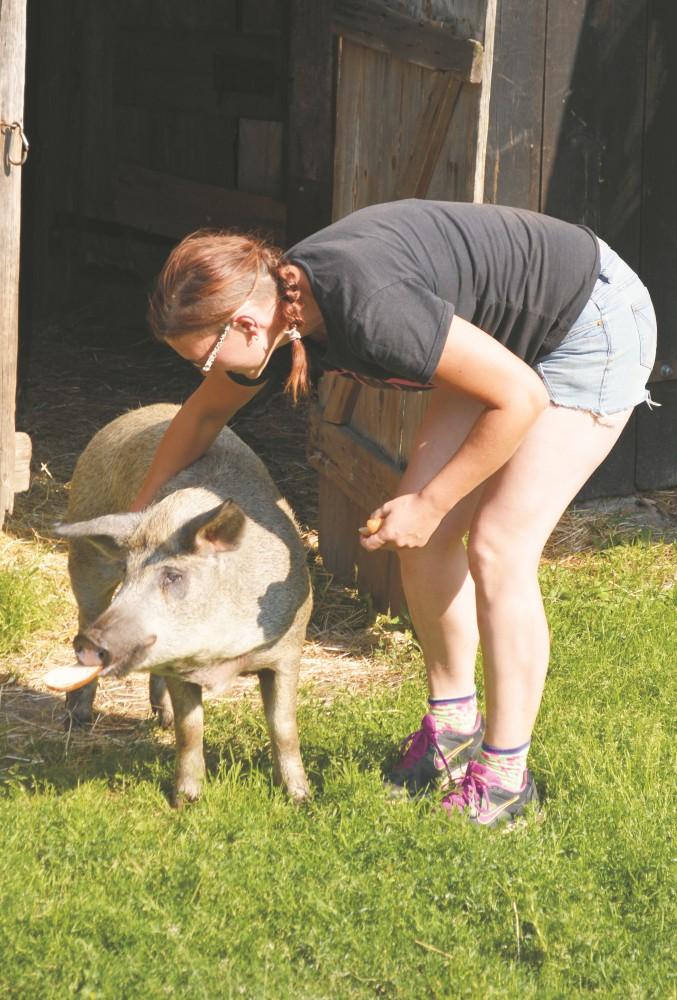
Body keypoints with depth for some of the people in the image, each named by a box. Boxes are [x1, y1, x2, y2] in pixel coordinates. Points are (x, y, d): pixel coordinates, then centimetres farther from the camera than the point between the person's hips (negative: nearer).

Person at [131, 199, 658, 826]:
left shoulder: (368, 308, -36)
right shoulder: (278, 305, -10)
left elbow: (521, 396, -29)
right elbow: (206, 411, 12)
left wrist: (429, 504, -21)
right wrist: (138, 515, 18)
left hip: (596, 325, -8)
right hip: (504, 338, 8)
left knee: (498, 549, -11)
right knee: (420, 535, 2)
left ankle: (504, 777, -1)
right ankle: (451, 731, 18)